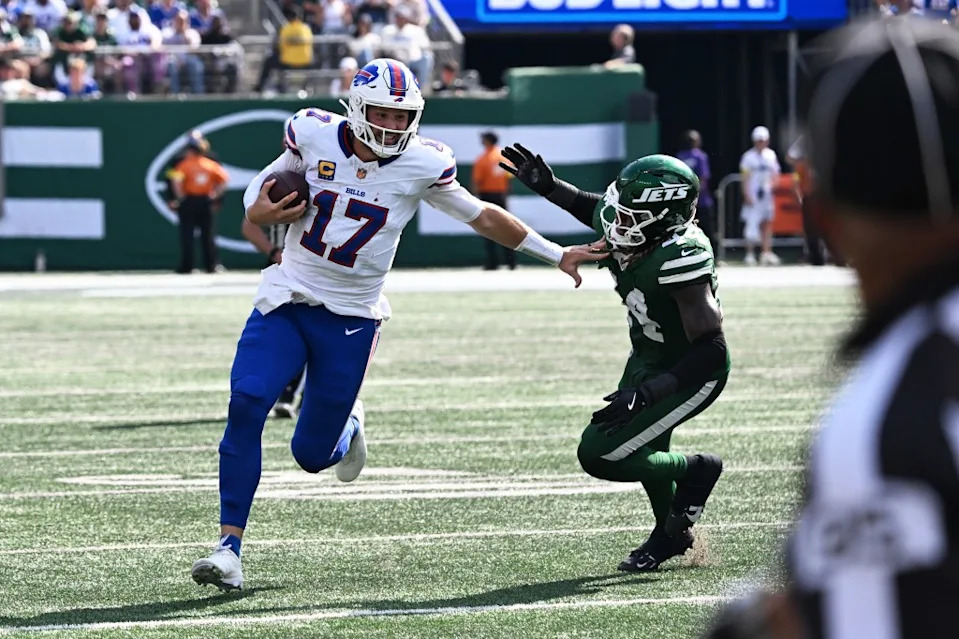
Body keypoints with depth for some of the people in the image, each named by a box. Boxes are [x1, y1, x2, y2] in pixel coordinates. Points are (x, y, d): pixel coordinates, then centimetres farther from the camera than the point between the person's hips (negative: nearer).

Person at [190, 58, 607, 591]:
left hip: (351, 321, 0)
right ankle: (230, 546, -15)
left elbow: (482, 216, 7)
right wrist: (257, 211, -10)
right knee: (247, 403, -22)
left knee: (313, 455, 0)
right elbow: (268, 183, 13)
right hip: (287, 304, 1)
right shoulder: (315, 137, -4)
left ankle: (346, 424, 40)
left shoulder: (421, 166, -7)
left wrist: (557, 254, 9)